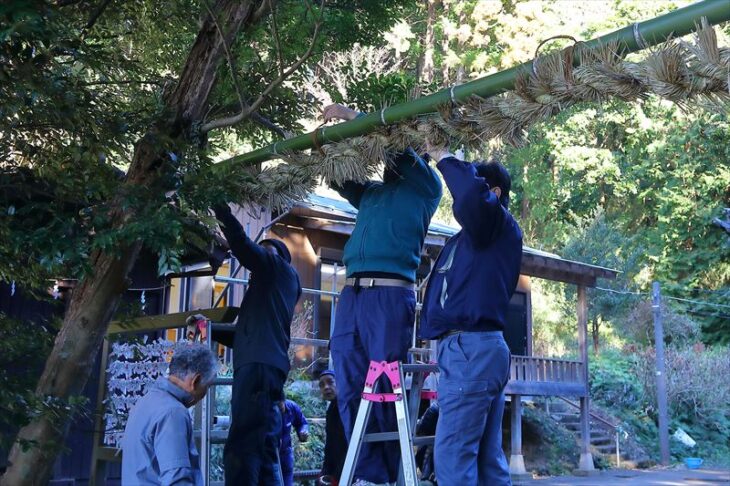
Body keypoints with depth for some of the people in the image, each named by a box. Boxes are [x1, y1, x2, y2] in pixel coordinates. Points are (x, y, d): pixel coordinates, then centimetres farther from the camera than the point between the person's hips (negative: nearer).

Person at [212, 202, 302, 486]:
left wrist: (224, 214, 3)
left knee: (240, 449, -20)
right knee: (264, 453, 7)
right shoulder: (270, 284, 32)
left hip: (260, 366, -9)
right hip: (264, 365, 9)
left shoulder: (279, 268, 10)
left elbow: (243, 247, -5)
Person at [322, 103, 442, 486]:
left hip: (390, 294, -6)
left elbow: (400, 147, 2)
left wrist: (354, 117, 7)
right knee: (352, 392, 3)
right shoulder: (371, 193, 26)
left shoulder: (424, 188, 11)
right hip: (351, 295, 6)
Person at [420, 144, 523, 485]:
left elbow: (471, 194, -23)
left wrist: (444, 158, -11)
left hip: (471, 349, -10)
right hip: (477, 349, 10)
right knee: (487, 458, 9)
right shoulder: (472, 236, 23)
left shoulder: (499, 224, -5)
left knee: (453, 454, -12)